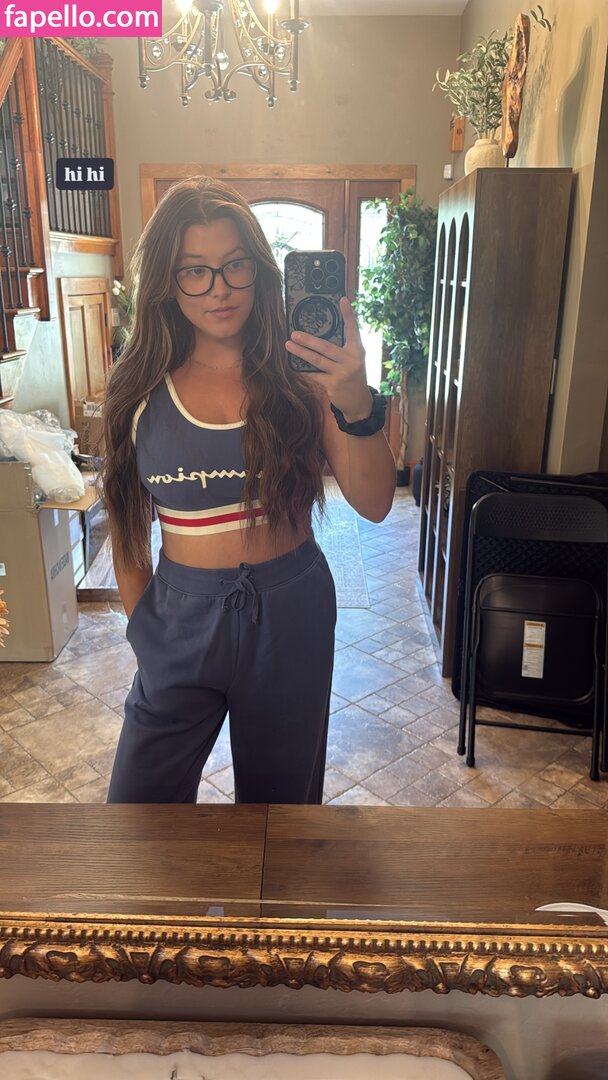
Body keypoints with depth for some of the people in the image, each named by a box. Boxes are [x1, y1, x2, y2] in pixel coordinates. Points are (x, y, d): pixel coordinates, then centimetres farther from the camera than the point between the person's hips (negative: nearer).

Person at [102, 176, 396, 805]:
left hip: (289, 616, 0)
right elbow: (127, 524, 5)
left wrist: (357, 406, -31)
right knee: (138, 798, 10)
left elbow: (374, 505, -15)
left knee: (279, 790, 21)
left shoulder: (299, 376, -7)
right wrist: (144, 624, 8)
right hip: (181, 617, 1)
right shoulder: (140, 389, -5)